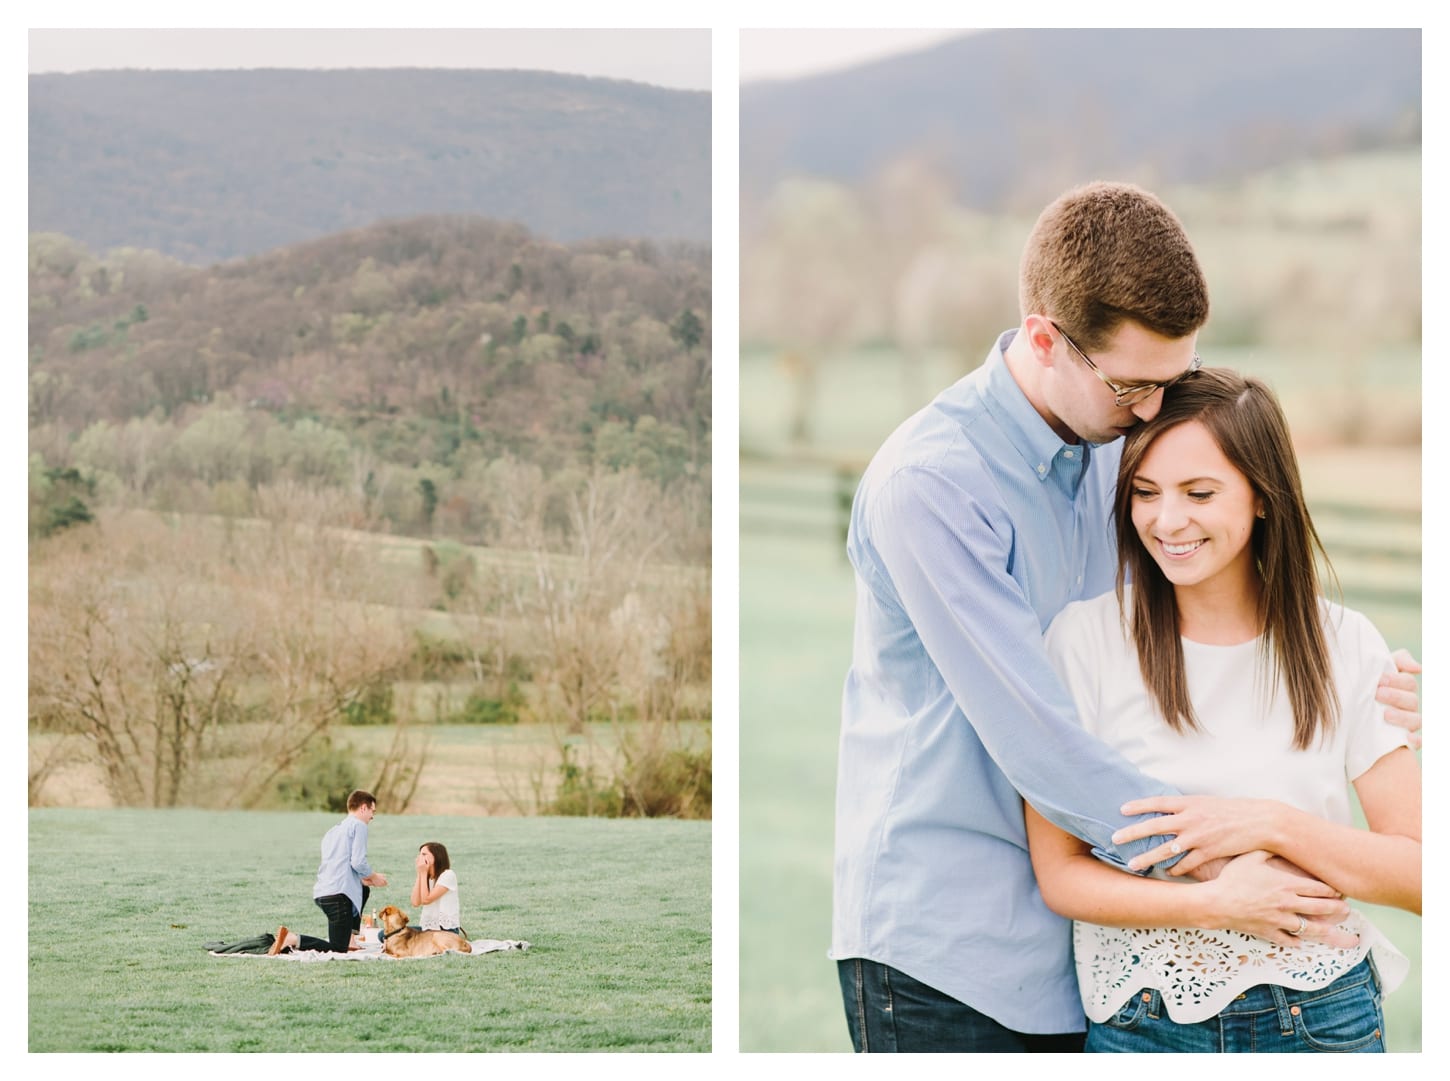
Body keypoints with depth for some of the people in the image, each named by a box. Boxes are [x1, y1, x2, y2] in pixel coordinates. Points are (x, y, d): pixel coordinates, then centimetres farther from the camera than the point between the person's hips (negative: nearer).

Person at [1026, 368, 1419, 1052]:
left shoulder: (1344, 646, -2)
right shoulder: (1085, 638, -7)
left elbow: (1421, 876, -5)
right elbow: (1060, 876, -8)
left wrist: (1273, 825, -19)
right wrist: (1217, 903, -22)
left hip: (1323, 1017, 1)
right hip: (1143, 1019, -1)